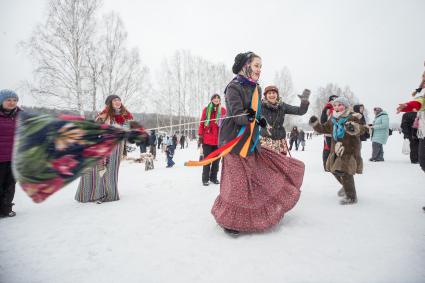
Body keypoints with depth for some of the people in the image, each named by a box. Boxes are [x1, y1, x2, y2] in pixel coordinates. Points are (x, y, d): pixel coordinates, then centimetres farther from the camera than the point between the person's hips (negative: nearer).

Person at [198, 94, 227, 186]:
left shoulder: (223, 110, 8)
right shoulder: (206, 109, 3)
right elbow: (202, 123, 3)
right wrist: (200, 136, -2)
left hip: (219, 139, 2)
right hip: (207, 139, -2)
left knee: (217, 159, 8)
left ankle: (213, 177, 21)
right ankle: (205, 178, 9)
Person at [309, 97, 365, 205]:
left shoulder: (352, 117, -13)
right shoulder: (333, 120, 7)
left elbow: (361, 130, -26)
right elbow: (323, 128, 16)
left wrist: (354, 128, -49)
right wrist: (315, 124, -2)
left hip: (349, 150, -8)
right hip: (336, 150, 8)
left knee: (345, 173, -11)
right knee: (335, 170, 19)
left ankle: (351, 197, 7)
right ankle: (346, 187, 46)